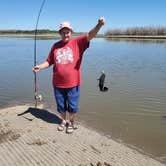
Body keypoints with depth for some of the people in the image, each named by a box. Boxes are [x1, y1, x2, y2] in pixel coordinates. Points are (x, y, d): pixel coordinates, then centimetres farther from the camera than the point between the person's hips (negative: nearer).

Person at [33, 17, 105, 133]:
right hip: (58, 83, 3)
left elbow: (90, 35, -19)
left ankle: (71, 123, 35)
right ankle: (63, 121, 41)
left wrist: (99, 25, -36)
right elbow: (49, 61, 13)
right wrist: (40, 67, -3)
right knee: (61, 106, 18)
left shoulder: (77, 42, -3)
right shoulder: (55, 46, 6)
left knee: (72, 106, 10)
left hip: (73, 83, -3)